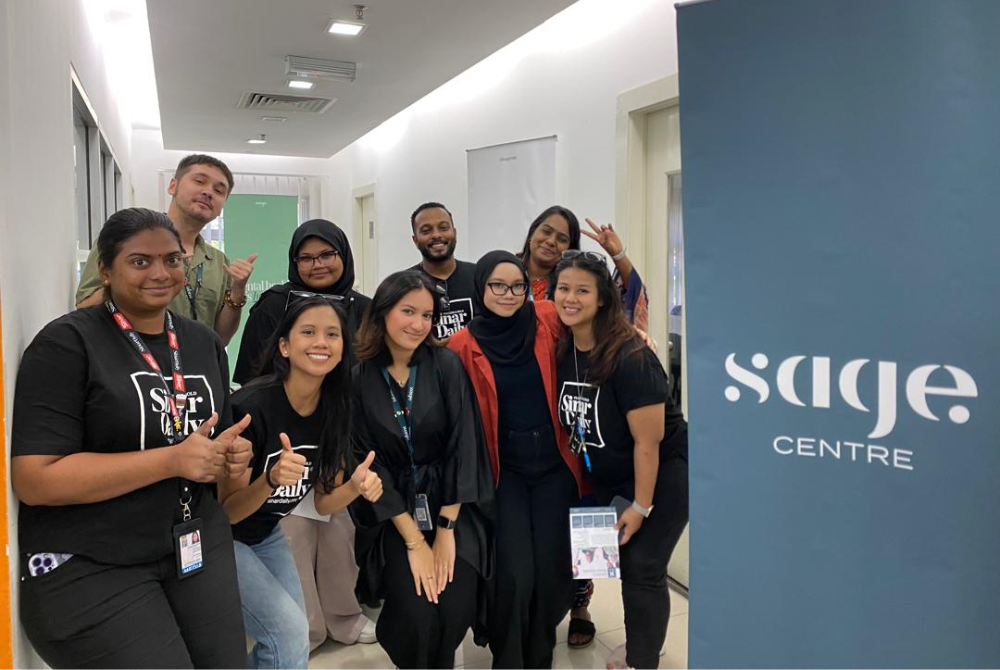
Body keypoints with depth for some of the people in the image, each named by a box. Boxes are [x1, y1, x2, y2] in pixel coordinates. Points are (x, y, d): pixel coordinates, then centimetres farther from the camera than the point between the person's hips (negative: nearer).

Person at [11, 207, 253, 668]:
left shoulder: (204, 342, 8)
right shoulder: (67, 343, -11)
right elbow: (34, 479, -18)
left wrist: (233, 457, -6)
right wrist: (172, 460, -22)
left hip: (198, 546, 6)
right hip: (86, 568, -5)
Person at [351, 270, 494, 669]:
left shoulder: (446, 366, -8)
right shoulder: (358, 377, -8)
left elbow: (462, 446, -9)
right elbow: (369, 461, -8)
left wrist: (446, 531, -13)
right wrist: (414, 541, -12)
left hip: (452, 506, 0)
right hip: (393, 513, 0)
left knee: (455, 613, -12)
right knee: (416, 618, -14)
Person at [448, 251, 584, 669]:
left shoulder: (547, 321, -2)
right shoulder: (464, 345, -6)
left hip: (554, 466, 2)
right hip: (504, 472, -2)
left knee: (552, 570, 8)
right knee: (515, 576, -5)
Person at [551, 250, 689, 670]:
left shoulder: (630, 357, -26)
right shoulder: (563, 353, -6)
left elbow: (647, 442, -23)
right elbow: (572, 426, 5)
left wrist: (641, 506, -18)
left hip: (663, 474, -6)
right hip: (607, 478, 7)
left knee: (643, 567, -6)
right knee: (622, 561, 12)